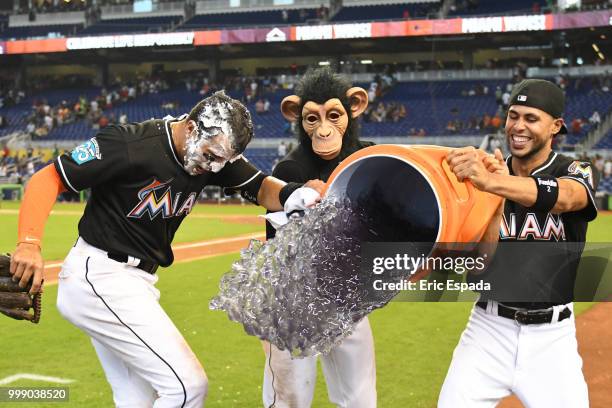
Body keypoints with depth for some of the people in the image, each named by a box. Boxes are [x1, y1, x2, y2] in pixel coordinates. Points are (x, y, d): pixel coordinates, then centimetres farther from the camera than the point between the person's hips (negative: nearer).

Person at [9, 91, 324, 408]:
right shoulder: (130, 145, -21)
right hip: (99, 277, -8)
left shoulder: (214, 152, -1)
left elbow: (262, 188, -2)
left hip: (137, 281, 8)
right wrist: (29, 244, -33)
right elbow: (47, 179, -19)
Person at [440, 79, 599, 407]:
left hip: (552, 336, -1)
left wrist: (491, 182, -47)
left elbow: (562, 196, -29)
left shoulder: (577, 173, -3)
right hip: (489, 329, 1)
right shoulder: (486, 173, 2)